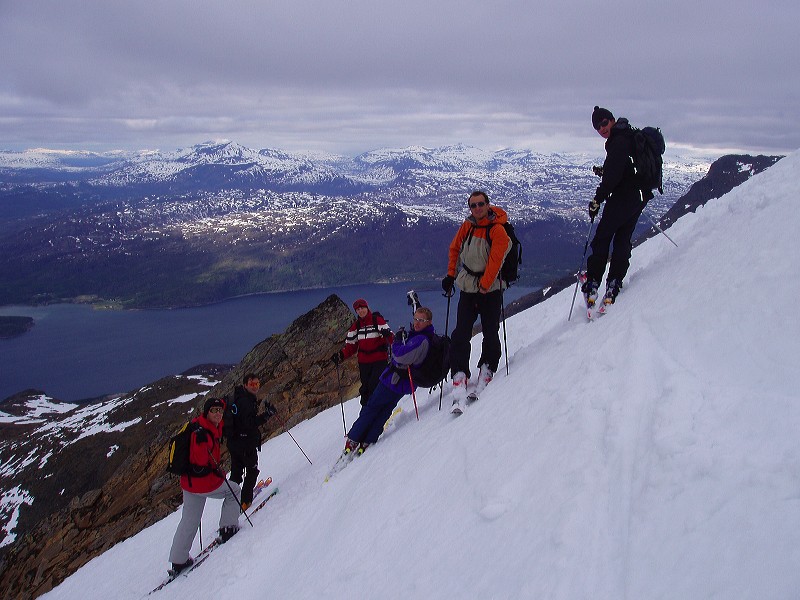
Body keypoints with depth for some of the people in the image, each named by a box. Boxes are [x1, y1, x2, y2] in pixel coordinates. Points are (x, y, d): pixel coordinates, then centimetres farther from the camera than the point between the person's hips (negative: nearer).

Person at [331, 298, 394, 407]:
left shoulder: (378, 320, -4)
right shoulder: (356, 325, 9)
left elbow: (390, 338, -9)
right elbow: (351, 346, 9)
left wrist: (388, 335, -33)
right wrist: (340, 355, -7)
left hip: (379, 360, -4)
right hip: (364, 362, 4)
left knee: (374, 386, -16)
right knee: (365, 388, 7)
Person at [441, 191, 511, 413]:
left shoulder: (497, 230, -11)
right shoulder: (467, 226, 2)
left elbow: (495, 261, -16)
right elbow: (454, 248, 16)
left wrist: (484, 286, -17)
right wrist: (450, 275, 11)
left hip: (491, 289, -3)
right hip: (468, 287, 3)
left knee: (490, 334, 1)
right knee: (461, 334, -7)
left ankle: (487, 369, 21)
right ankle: (460, 376, -6)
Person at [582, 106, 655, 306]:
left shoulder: (619, 141, -15)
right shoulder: (630, 136, 16)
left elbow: (613, 175, -23)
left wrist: (597, 200, -20)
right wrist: (604, 172, 20)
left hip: (623, 198, -10)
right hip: (640, 196, 10)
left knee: (602, 238, -3)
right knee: (623, 239, 11)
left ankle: (592, 284, -3)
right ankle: (614, 284, 11)